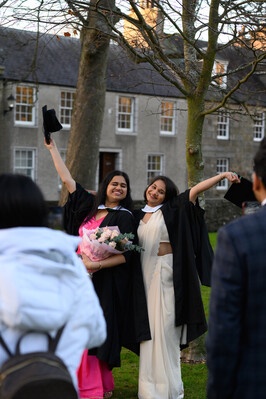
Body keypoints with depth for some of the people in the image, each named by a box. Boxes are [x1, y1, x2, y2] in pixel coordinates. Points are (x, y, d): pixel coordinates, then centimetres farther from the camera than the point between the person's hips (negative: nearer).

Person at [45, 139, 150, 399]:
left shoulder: (124, 216, -5)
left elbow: (127, 254, -11)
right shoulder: (90, 206, 10)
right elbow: (67, 179, 14)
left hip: (106, 281, -6)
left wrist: (97, 265, -19)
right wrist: (52, 148, 14)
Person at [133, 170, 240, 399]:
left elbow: (195, 190, -10)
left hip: (165, 272, -5)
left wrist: (223, 175, -18)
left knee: (165, 325, -5)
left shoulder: (172, 210, -1)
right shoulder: (138, 216, 14)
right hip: (145, 272, 5)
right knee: (149, 326, 8)